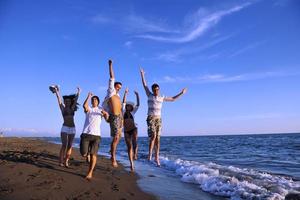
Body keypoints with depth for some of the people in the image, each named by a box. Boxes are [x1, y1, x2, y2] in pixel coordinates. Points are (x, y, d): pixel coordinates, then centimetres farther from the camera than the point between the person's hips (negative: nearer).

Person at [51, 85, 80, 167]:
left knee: (70, 146, 2)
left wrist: (78, 92, -3)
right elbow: (59, 99, -5)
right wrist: (56, 91, -10)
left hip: (73, 129, 4)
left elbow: (76, 99, 5)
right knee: (64, 145, -11)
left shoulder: (72, 108, 11)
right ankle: (61, 161, -5)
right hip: (65, 128, -4)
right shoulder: (63, 108, 3)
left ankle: (66, 161, 6)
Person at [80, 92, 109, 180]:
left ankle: (90, 173, 2)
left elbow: (106, 118, 1)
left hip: (96, 135, 0)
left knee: (93, 154, -8)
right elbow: (84, 105, -12)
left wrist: (106, 114, -20)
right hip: (86, 134, 0)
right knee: (83, 154, -5)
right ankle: (88, 154, 30)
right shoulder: (88, 109, 13)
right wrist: (89, 96, -6)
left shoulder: (101, 110, 16)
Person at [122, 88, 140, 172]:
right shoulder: (124, 112, 5)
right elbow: (123, 102, 0)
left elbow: (138, 104, 4)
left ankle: (135, 153, -14)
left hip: (134, 129, 0)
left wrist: (137, 95, -2)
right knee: (129, 147, 0)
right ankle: (131, 164, 4)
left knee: (134, 141, -32)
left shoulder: (132, 112, 7)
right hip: (126, 131, 0)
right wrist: (125, 93, -4)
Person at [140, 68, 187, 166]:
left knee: (157, 138, 1)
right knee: (153, 136, -18)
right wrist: (142, 74, 5)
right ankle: (150, 155, -9)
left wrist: (181, 93, 23)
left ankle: (157, 157, 7)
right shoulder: (150, 95, 4)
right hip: (151, 118, -4)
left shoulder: (162, 98, 12)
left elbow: (173, 99, 24)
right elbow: (144, 85, 5)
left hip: (158, 119, 4)